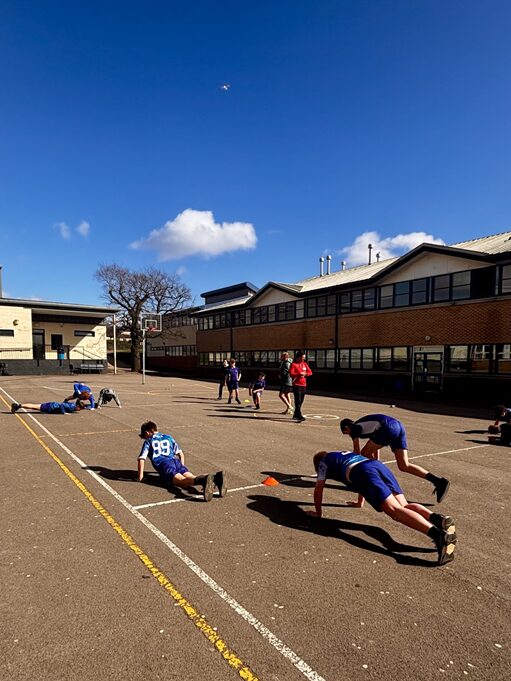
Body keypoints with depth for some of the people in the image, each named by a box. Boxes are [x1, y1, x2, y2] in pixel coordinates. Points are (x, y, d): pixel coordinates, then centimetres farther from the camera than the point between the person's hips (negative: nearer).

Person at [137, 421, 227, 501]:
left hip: (163, 465, -4)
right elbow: (181, 454, 35)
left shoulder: (148, 442, 21)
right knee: (191, 477, -17)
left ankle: (202, 480, -60)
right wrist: (182, 468, 43)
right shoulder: (168, 437, 34)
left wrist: (140, 476, 16)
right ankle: (216, 478, -46)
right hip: (176, 461, 5)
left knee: (182, 480, -27)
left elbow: (141, 459, 9)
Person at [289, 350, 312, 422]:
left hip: (304, 385, 7)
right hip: (296, 385, -7)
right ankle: (299, 416, -12)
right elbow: (291, 374, -15)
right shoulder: (293, 364, -6)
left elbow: (310, 372, 12)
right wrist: (299, 374, -22)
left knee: (301, 401, 11)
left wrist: (305, 374, -8)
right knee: (298, 401, -10)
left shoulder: (304, 364, 13)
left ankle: (296, 415, 24)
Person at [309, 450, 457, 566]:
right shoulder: (347, 454, 45)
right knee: (404, 506, 2)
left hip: (364, 472, -7)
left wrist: (318, 512, 35)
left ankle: (439, 534, -40)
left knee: (395, 510, -19)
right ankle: (437, 518, -25)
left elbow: (318, 489, 23)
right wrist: (360, 502, 65)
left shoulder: (324, 462, 27)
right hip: (378, 464, 7)